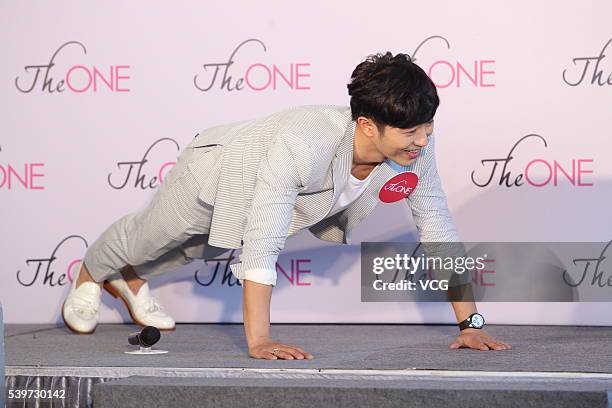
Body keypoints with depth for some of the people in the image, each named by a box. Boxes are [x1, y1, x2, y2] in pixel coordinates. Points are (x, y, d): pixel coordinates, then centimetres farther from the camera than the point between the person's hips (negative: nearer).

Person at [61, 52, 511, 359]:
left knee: (199, 249, 33)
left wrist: (470, 323, -25)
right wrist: (258, 342, -50)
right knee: (150, 237, 24)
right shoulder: (302, 145, -50)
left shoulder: (415, 147, -32)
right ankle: (90, 275, 59)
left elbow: (438, 229, -23)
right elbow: (261, 246, -49)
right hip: (217, 169, -5)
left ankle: (129, 281, 63)